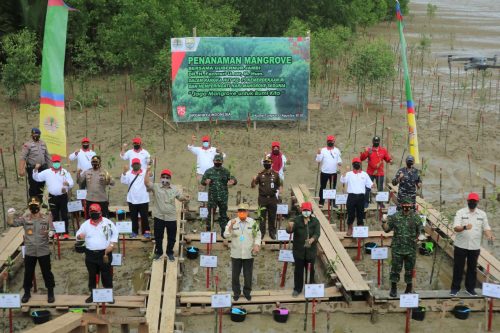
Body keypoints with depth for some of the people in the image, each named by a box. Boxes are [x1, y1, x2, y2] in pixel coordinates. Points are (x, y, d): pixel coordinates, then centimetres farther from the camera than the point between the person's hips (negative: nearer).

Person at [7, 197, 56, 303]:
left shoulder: (46, 218, -3)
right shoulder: (25, 218, -3)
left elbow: (52, 230, 1)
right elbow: (12, 223, -13)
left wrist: (51, 232, -23)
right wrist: (10, 215, -33)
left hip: (43, 251, -1)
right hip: (29, 251, 1)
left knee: (47, 272, 8)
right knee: (28, 272, 12)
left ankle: (50, 293, 22)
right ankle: (27, 292, 29)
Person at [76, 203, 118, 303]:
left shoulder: (108, 223, -5)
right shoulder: (85, 224, 1)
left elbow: (115, 233, 3)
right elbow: (78, 234, 6)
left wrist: (112, 244, -8)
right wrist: (80, 236, -19)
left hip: (105, 253, -3)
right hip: (90, 254, 3)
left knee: (106, 275, 4)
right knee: (92, 275, 12)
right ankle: (92, 294, 25)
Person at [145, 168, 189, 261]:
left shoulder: (174, 189, 8)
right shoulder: (155, 187, -3)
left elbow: (180, 197, 12)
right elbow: (146, 183, -18)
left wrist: (185, 198, -10)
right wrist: (148, 172, -20)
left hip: (171, 218, 2)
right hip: (159, 217, -2)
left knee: (171, 237, 10)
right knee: (158, 236, 11)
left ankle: (170, 253, 28)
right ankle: (159, 252, 29)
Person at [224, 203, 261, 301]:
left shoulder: (253, 222, -1)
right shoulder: (232, 222, -4)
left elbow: (258, 235, 6)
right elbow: (226, 235, -11)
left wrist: (257, 245, -10)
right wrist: (231, 226, -26)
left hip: (249, 254, 0)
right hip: (236, 254, 0)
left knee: (248, 275, 9)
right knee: (235, 275, 9)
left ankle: (247, 292, 27)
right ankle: (236, 292, 25)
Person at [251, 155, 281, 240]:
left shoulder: (275, 174, 4)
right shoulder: (260, 174, 1)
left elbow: (279, 185, 14)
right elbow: (253, 186, 0)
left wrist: (279, 191, -7)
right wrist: (253, 180, -20)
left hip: (272, 199, 1)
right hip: (262, 198, -1)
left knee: (272, 217, 7)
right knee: (262, 216, 4)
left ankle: (272, 232, 18)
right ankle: (261, 232, 14)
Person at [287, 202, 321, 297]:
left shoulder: (315, 221, -2)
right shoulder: (297, 220, -5)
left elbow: (317, 233, -14)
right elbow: (289, 231, -16)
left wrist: (312, 239, -36)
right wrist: (290, 227, -41)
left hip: (311, 250, 1)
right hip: (299, 250, -1)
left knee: (310, 269, 10)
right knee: (298, 270, 6)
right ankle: (297, 289, 17)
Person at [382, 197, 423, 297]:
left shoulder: (416, 217, -1)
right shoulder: (395, 216, -1)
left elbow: (420, 231, 5)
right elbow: (387, 229, 2)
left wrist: (417, 238, -8)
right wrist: (384, 222, -14)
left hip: (411, 249, 0)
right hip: (397, 248, 0)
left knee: (409, 269, 11)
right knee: (395, 268, 4)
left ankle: (409, 288, 26)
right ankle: (393, 288, 16)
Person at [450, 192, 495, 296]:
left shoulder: (482, 214, 6)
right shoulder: (460, 212, -5)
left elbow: (486, 228, 6)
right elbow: (456, 228, -14)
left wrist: (489, 235, -16)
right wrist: (464, 227, -35)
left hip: (475, 246, 3)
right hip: (461, 245, -2)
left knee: (472, 268, 11)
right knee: (458, 267, 4)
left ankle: (470, 288, 24)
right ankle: (455, 288, 15)